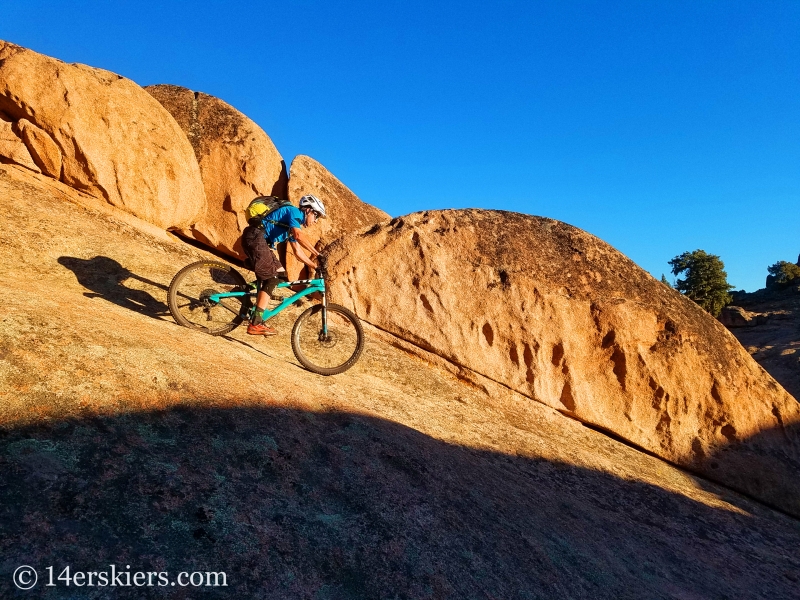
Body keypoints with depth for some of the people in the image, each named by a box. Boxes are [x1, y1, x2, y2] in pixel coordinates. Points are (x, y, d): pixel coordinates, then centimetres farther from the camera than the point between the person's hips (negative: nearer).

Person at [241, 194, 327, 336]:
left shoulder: (293, 225, 24)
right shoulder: (295, 212, -6)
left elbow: (298, 252, 23)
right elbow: (298, 235, -26)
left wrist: (314, 266, 16)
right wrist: (316, 253, -22)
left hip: (258, 240, 10)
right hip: (255, 236, -10)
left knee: (280, 273, 9)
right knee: (272, 278, -13)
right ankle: (256, 324, -13)